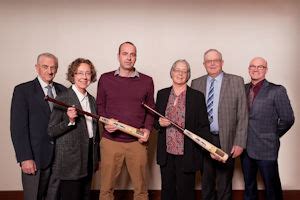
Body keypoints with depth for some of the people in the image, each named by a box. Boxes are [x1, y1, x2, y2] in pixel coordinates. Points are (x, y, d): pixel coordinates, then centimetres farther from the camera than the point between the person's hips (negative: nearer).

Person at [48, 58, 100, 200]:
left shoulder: (92, 100, 9)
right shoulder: (62, 99, -11)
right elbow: (51, 132, -11)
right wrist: (69, 121, -27)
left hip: (89, 161, 6)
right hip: (70, 162, -6)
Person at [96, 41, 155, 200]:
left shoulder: (146, 81, 6)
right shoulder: (105, 79, 5)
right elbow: (100, 105, 10)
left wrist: (147, 129, -4)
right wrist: (105, 122, -8)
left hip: (137, 142, 1)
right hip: (110, 141, 0)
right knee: (106, 187, 8)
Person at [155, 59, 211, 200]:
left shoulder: (198, 96, -2)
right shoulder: (162, 94, 7)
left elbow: (204, 126, -3)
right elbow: (155, 120, 14)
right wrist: (159, 123, -9)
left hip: (187, 155, -3)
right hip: (166, 153, 3)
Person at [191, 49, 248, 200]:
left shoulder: (236, 82, -2)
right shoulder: (196, 83, 5)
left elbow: (243, 115, -4)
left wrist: (240, 143, -8)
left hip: (226, 141, -2)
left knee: (224, 185, 10)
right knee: (206, 183, 16)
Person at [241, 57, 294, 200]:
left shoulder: (277, 91, -7)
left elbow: (287, 119, -5)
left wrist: (272, 136, 2)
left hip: (266, 149, -4)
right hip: (245, 148, 4)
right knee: (249, 186, 18)